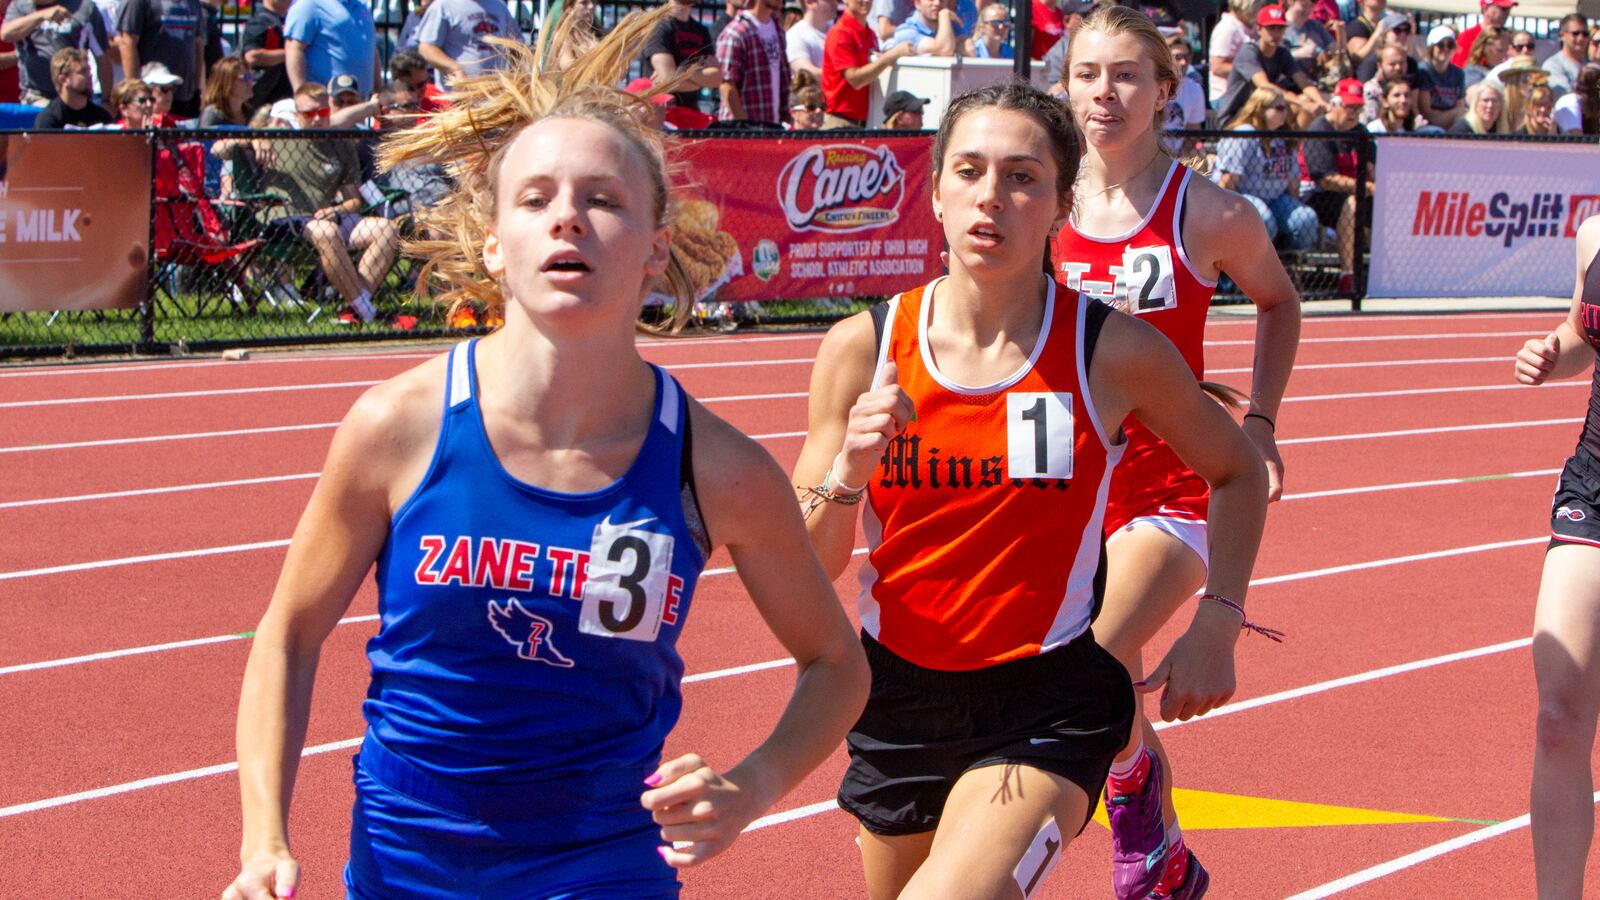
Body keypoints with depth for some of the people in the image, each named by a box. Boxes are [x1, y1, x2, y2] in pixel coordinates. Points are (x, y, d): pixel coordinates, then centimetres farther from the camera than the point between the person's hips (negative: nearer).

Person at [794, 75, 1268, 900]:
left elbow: (1238, 471, 10)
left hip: (1049, 707, -4)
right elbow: (802, 572, -1)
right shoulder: (863, 348, -5)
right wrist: (847, 474, -19)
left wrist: (1216, 624, 1)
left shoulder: (1114, 352, -9)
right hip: (897, 698, 4)